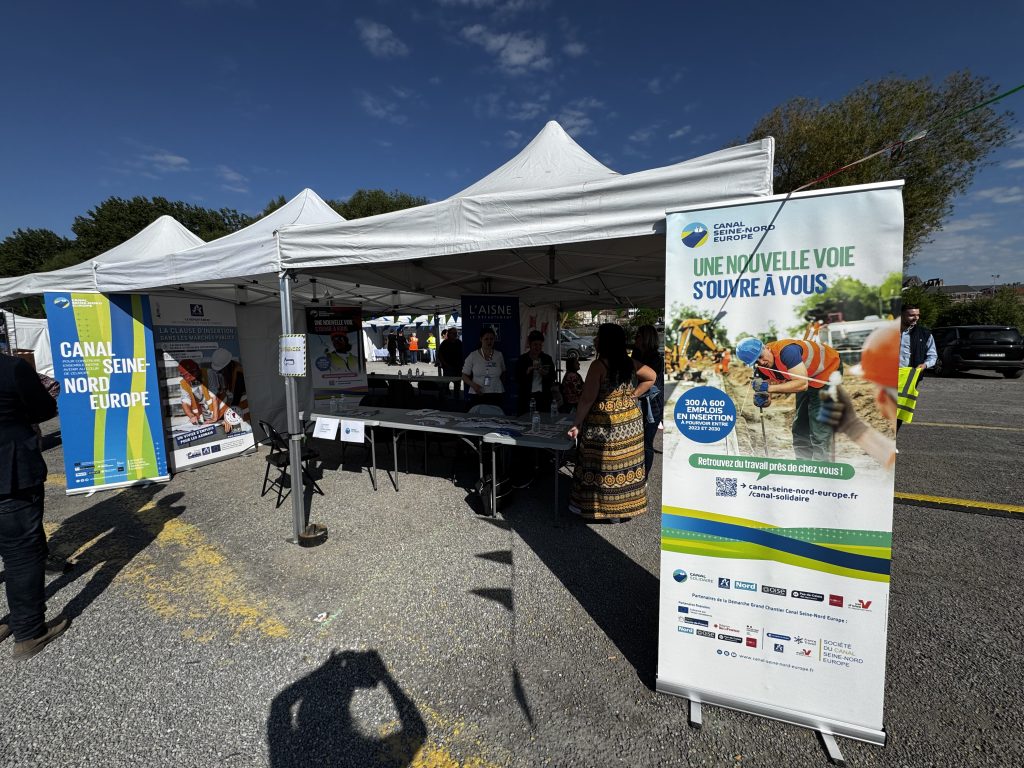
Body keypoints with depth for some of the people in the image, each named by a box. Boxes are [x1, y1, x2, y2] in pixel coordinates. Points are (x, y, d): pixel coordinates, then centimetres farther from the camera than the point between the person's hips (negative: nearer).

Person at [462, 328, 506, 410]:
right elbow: (464, 376, 4)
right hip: (478, 395, -1)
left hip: (496, 395, 1)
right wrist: (473, 385, -13)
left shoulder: (499, 355, 6)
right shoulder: (472, 356, 0)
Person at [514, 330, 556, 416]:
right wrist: (527, 372, -16)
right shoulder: (522, 359, 4)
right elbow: (517, 379, -1)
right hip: (526, 397, -1)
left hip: (543, 397, 2)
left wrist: (546, 375, -11)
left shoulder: (547, 359, 10)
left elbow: (553, 379, 9)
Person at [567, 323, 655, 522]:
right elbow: (651, 377, 18)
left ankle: (607, 509, 15)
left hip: (604, 425, -6)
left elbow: (588, 399, -17)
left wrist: (576, 424, -11)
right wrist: (632, 395, 13)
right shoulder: (629, 363, 3)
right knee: (626, 463, 14)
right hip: (631, 421, 7)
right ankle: (627, 507, 28)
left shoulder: (599, 365, -16)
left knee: (605, 467, 5)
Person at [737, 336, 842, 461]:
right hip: (806, 379, 8)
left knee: (819, 430, -13)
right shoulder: (760, 368, -15)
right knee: (800, 429, 13)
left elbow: (802, 384, -40)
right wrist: (764, 398, -27)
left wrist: (769, 388, -40)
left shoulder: (786, 350, -37)